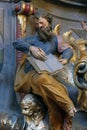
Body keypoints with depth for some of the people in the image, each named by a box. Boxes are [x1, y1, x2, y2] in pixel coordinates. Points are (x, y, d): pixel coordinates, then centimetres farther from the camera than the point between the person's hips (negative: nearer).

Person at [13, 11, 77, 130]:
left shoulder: (54, 39, 26)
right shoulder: (33, 38, 20)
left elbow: (68, 50, 19)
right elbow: (16, 43, 3)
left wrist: (65, 59, -6)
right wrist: (31, 48, -16)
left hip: (48, 74, 2)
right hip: (31, 74, -2)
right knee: (43, 79, -43)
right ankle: (70, 107, -37)